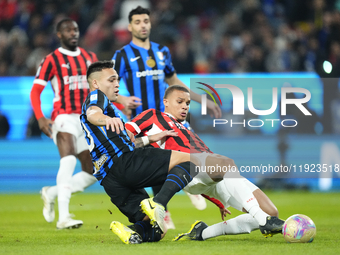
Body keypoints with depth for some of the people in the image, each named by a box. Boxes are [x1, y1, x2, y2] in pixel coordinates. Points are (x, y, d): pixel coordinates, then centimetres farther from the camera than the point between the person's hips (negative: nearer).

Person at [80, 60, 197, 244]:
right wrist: (107, 119, -39)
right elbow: (92, 113, -17)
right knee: (189, 160, -13)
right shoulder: (95, 96, 9)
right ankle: (157, 204, -33)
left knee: (156, 232, 6)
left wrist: (152, 138, 39)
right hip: (125, 163, -9)